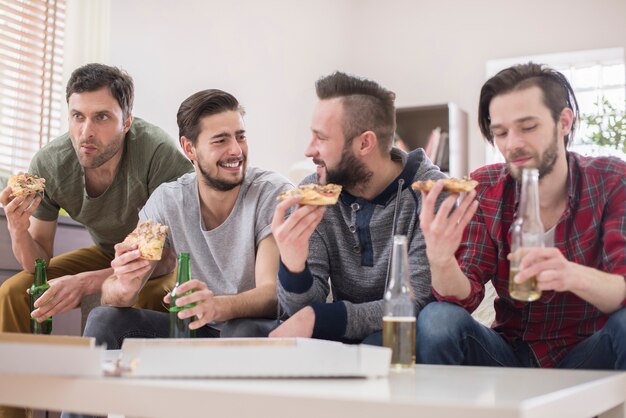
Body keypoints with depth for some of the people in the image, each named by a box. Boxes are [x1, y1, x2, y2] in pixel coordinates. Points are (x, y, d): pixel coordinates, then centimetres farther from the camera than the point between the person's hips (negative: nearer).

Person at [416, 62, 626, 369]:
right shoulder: (483, 190, -5)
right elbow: (464, 296, -11)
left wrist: (575, 276, -44)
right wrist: (440, 262, -35)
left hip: (589, 356, -1)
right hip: (512, 353, 1)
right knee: (436, 320, -26)